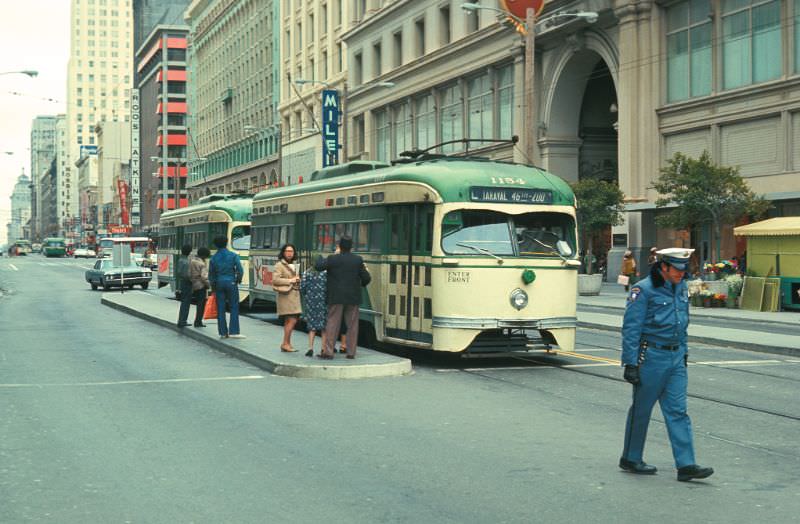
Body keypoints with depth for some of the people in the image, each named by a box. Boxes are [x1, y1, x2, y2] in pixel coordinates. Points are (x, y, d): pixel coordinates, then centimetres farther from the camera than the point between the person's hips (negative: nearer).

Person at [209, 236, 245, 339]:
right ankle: (233, 332, -5)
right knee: (234, 307, 1)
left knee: (220, 309, 5)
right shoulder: (233, 256, -4)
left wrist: (213, 287, 20)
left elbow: (211, 274, 9)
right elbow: (240, 270, -7)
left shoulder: (214, 258, 4)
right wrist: (239, 280, 12)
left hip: (219, 283, 3)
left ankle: (223, 332, 5)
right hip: (231, 283, -3)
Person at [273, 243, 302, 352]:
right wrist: (289, 281, -14)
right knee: (292, 320, -14)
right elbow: (275, 280, -15)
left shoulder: (292, 265, 20)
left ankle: (286, 344, 12)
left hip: (294, 294, 9)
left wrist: (297, 280, 9)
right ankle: (285, 343, -8)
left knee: (288, 321, 9)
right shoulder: (280, 265, -6)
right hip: (286, 295, -9)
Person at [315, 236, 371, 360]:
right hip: (353, 298, 2)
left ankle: (328, 351, -4)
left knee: (332, 324, 1)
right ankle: (351, 352, 7)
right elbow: (366, 278, 0)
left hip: (336, 297, -2)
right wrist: (361, 284, 23)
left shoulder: (333, 259, -9)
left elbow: (318, 266, -7)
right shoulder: (358, 260, -1)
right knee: (352, 325, 7)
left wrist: (320, 258, 13)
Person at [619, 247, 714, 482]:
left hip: (675, 357, 7)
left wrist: (684, 352, 21)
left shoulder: (681, 287, 10)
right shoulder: (643, 289, -13)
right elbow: (630, 328, -14)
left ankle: (685, 465, -1)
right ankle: (631, 459, 20)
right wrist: (630, 363, -17)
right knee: (641, 409, 6)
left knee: (678, 411, 2)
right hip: (651, 357, -6)